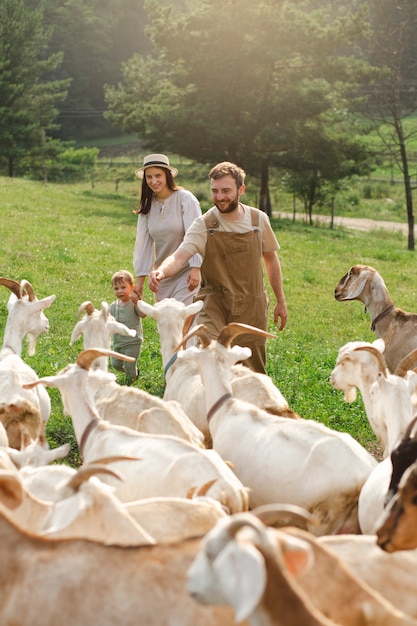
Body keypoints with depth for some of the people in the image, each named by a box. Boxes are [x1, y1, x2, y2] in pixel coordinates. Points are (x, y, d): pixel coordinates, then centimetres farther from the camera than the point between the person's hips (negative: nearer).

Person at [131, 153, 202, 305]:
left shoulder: (185, 199, -10)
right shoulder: (147, 205, 6)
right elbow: (143, 243, 5)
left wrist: (195, 269, -26)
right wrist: (139, 281, 1)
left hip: (187, 272, -5)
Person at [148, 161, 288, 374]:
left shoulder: (258, 219, 0)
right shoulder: (204, 225, -8)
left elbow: (270, 259, 13)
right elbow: (179, 256, -21)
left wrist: (280, 300, 16)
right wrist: (162, 271, -44)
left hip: (252, 306, 2)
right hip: (215, 302, -2)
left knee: (252, 371, 7)